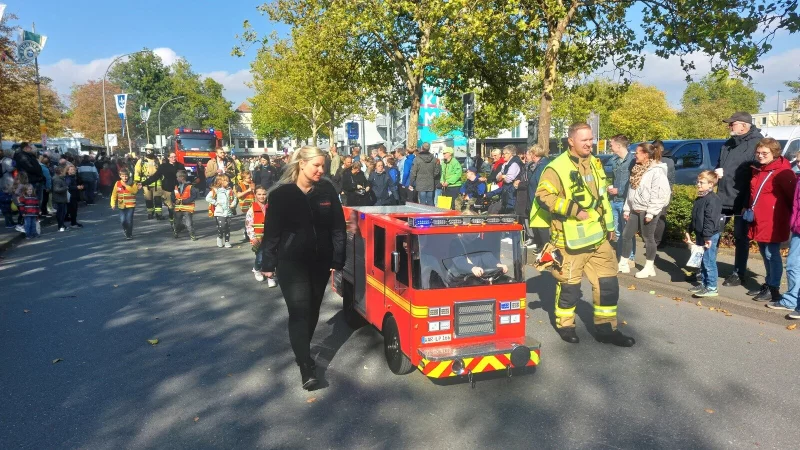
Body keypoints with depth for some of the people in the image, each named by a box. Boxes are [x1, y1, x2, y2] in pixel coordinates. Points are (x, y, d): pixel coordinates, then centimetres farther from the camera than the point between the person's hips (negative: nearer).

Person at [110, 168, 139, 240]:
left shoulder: (132, 183, -3)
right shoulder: (117, 183, 2)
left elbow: (134, 191, -22)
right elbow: (114, 194, 3)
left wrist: (126, 185, -26)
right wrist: (113, 203, -4)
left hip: (130, 205, -2)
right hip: (122, 205, 2)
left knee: (129, 220, -5)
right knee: (122, 220, -4)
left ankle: (129, 234, 11)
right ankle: (125, 229, 29)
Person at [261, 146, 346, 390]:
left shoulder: (327, 190, -2)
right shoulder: (281, 193, -8)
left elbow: (338, 227, 1)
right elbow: (272, 231, -3)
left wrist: (337, 259, -2)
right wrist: (268, 264, -3)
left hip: (320, 261, 3)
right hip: (292, 262, -3)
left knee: (313, 309, 15)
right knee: (299, 311, -8)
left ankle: (302, 350, 36)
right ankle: (306, 366, -6)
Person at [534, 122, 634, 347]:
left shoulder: (595, 164, 13)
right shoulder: (557, 168, -13)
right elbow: (543, 195, -23)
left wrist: (609, 227, 22)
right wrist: (573, 209, -24)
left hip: (599, 237, 7)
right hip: (571, 240, -7)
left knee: (608, 283, 8)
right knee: (569, 285, 5)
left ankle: (606, 328, 19)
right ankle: (565, 325, 25)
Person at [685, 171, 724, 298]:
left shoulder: (713, 199, -16)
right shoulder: (699, 199, 14)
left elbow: (710, 220, -22)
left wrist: (707, 237, -24)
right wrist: (689, 231, 22)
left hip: (709, 236, -10)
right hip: (699, 235, 10)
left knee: (708, 261, -5)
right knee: (702, 261, 16)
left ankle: (711, 288, 2)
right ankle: (703, 284, 27)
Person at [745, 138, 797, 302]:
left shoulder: (782, 172, -14)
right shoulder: (758, 170, 12)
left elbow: (794, 194, -12)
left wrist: (792, 215, -4)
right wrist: (750, 209, 15)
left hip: (773, 222, -8)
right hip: (759, 221, 8)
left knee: (772, 254, -2)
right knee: (765, 253, 16)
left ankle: (773, 289, 7)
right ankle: (768, 284, 28)